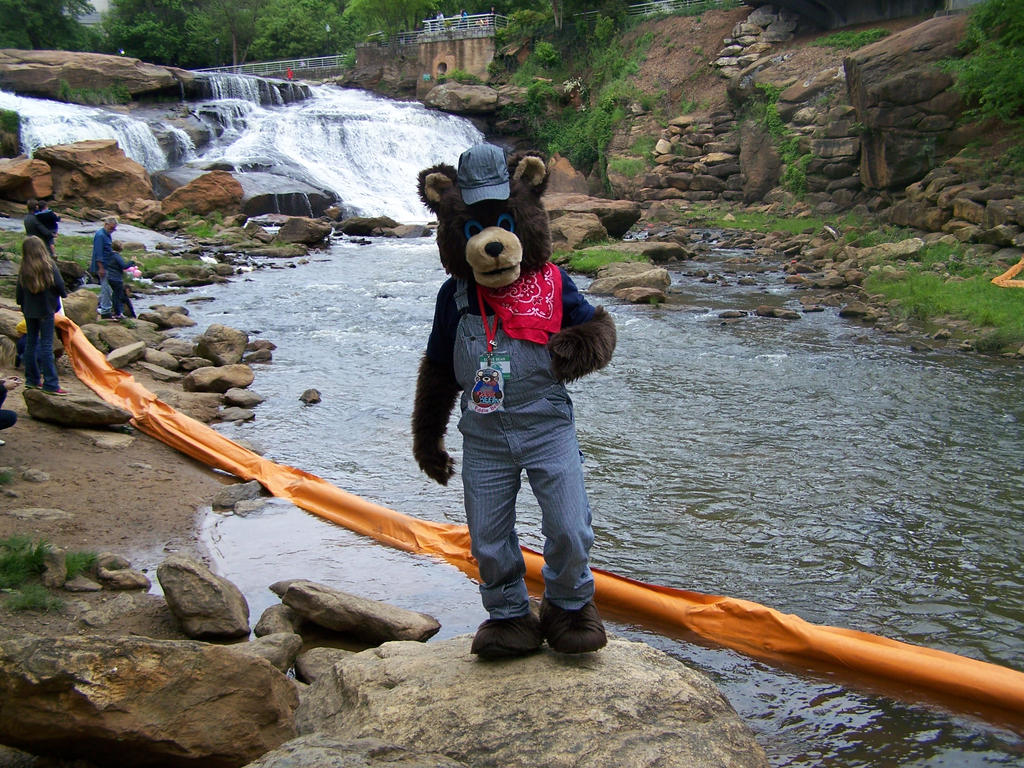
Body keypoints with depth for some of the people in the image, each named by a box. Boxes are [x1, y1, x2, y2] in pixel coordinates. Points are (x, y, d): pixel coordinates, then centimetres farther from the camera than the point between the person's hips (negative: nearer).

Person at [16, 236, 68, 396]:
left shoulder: (23, 269, -3)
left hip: (29, 312, 4)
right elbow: (60, 286, -9)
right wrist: (63, 294, 13)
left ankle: (32, 379, 21)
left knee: (31, 343, 15)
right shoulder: (49, 266, -13)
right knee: (46, 346, -4)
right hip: (46, 310, -4)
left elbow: (19, 292, 4)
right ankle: (50, 384, -6)